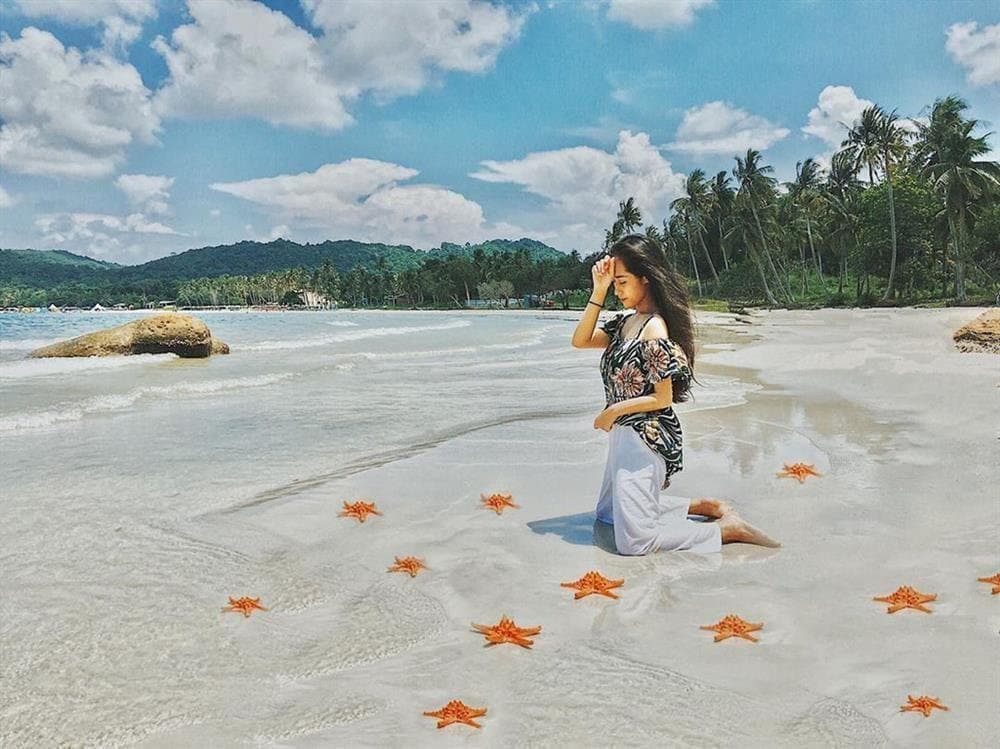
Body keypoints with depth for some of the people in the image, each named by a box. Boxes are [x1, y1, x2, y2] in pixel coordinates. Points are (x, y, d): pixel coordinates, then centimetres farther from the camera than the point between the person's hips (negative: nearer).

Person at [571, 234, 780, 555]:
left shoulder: (654, 330, -20)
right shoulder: (624, 322, 6)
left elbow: (663, 398, -19)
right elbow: (580, 340, -1)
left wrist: (614, 410, -10)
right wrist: (598, 291, -7)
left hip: (646, 438, -10)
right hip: (624, 434, 10)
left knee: (634, 540, -8)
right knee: (608, 513, 26)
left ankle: (729, 528, 0)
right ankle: (704, 507, 24)